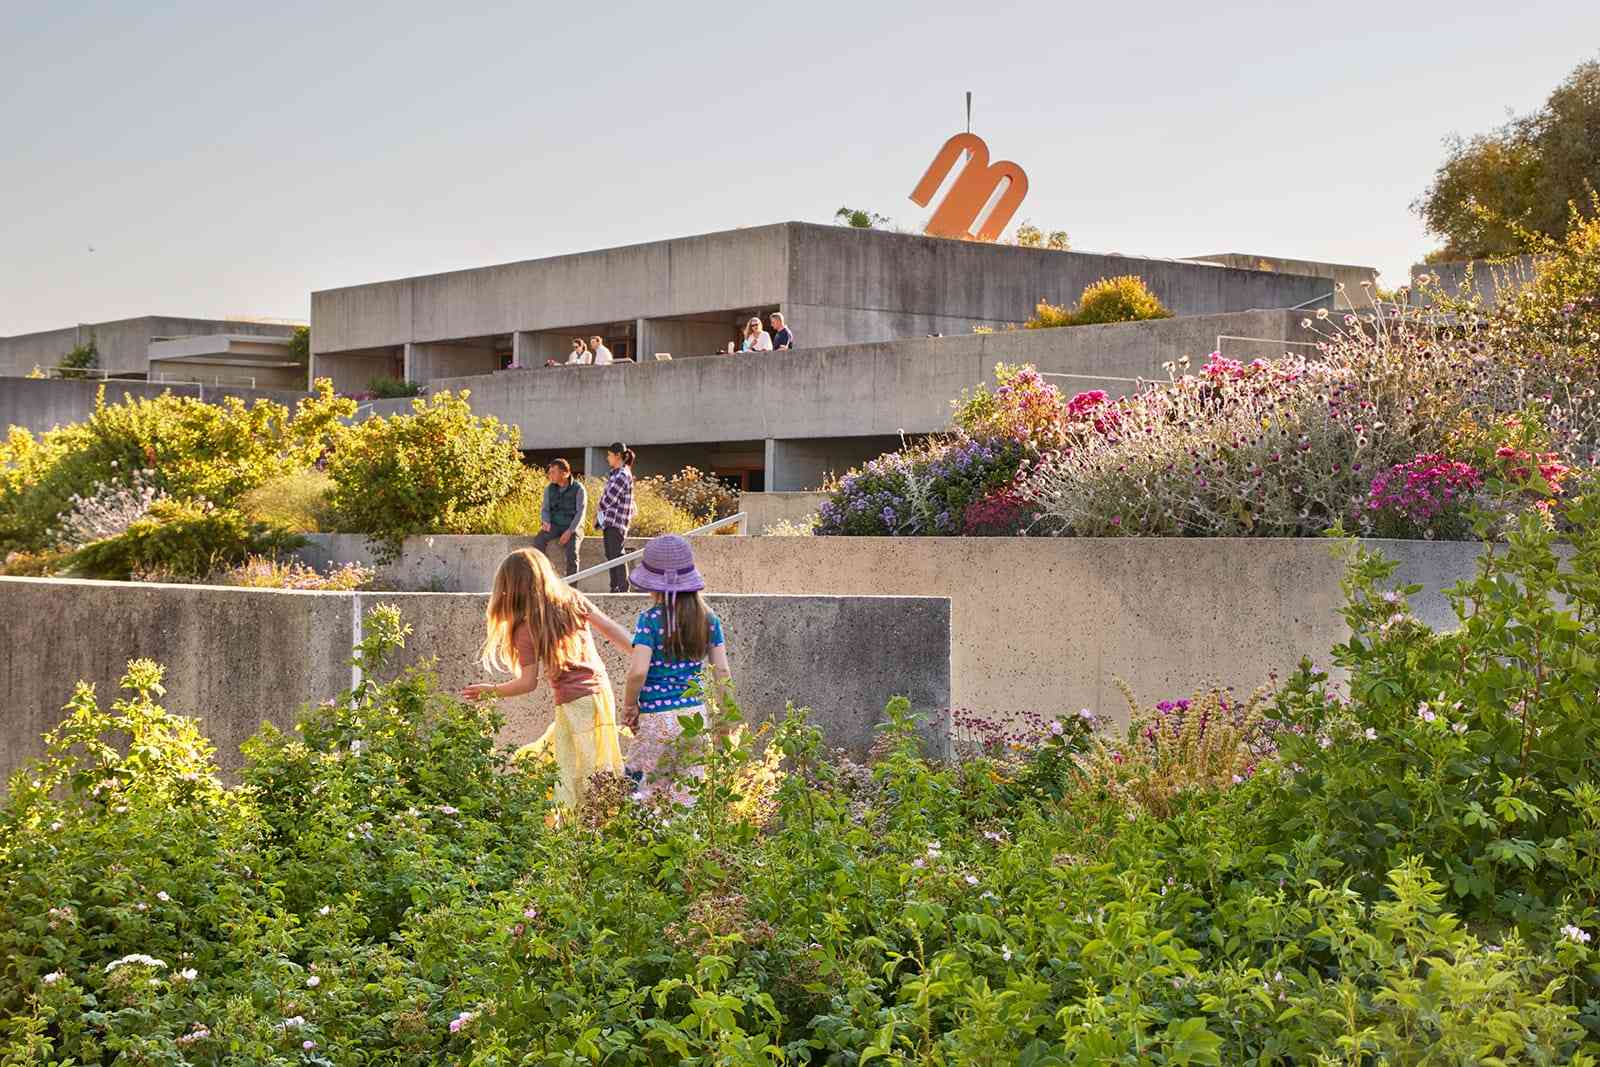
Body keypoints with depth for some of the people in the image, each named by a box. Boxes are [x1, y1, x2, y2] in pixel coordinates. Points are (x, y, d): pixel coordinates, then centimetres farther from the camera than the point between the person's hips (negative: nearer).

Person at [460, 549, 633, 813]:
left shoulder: (528, 628, -10)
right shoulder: (572, 599, 4)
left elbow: (528, 683, -8)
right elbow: (612, 629, 5)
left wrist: (490, 690, 6)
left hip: (574, 704, -6)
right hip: (602, 689, 6)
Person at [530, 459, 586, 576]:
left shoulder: (578, 489, -9)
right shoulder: (549, 488, 5)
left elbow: (580, 512, -12)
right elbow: (545, 508, 7)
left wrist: (570, 531, -22)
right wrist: (546, 521, -16)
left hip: (573, 527, -4)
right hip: (555, 525, 4)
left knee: (572, 554, -26)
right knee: (539, 539, -26)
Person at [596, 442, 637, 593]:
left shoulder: (623, 475, -14)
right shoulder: (614, 473, 17)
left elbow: (609, 498, -18)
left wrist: (599, 513, -1)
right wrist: (599, 517, 9)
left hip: (617, 521, -10)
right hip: (609, 521, 10)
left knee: (617, 555, -10)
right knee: (610, 555, 11)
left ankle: (624, 588, -9)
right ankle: (614, 589, 16)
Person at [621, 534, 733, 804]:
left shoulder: (650, 620, -10)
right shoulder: (708, 618, 3)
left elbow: (638, 671, -19)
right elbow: (722, 671, 3)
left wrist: (629, 706, -4)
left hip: (657, 717, -4)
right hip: (695, 712, 4)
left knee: (650, 787, 4)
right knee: (688, 791, 10)